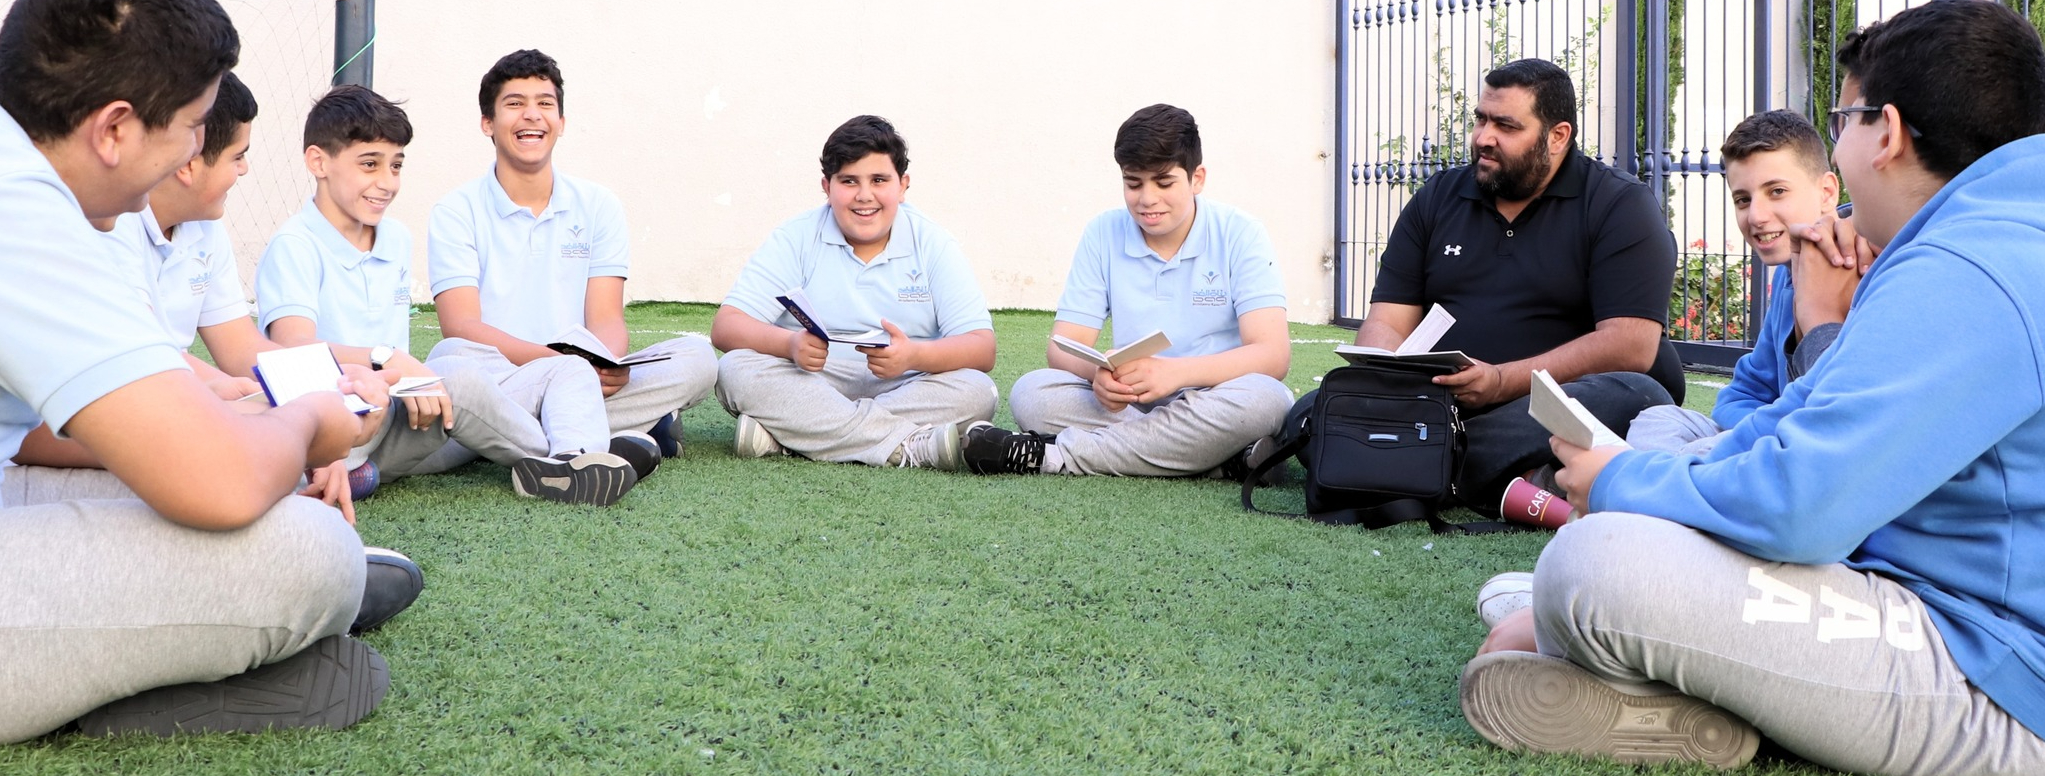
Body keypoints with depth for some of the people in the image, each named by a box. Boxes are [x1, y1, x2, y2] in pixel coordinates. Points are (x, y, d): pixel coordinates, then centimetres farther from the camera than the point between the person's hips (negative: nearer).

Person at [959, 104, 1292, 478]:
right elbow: (1063, 346, -1)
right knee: (1031, 392, -22)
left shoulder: (1239, 235, -4)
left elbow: (1273, 354, -15)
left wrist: (1177, 371, -32)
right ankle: (1219, 455, -26)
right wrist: (1098, 373, -26)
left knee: (1264, 398, -36)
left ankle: (1060, 455, -28)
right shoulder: (1103, 234, 3)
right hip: (1128, 406, 2)